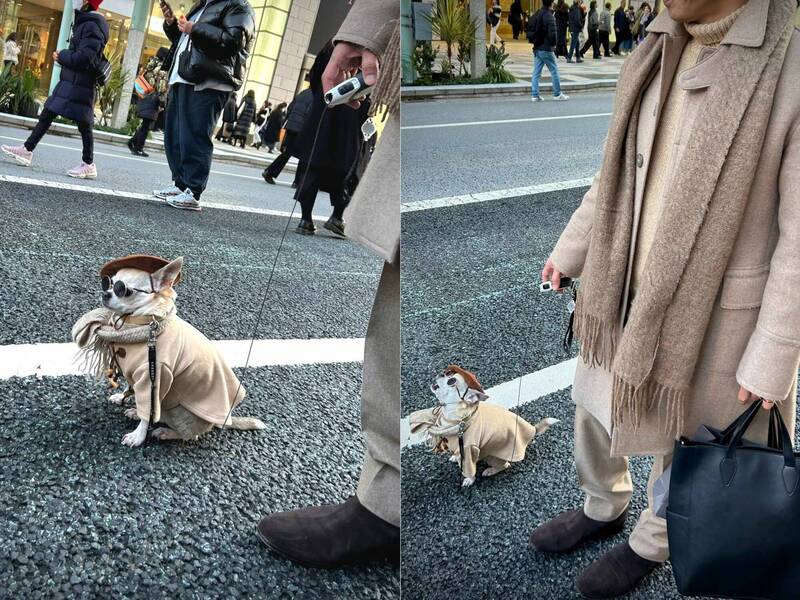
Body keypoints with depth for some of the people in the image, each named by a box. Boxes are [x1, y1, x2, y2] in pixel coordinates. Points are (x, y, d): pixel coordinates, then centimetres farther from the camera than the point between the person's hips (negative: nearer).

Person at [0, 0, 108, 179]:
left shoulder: (92, 25, -15)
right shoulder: (84, 22, 15)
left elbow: (84, 57, -23)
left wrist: (62, 56, -10)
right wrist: (64, 56, 5)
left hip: (79, 85, -10)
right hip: (69, 82, 10)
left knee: (83, 124, -2)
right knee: (46, 115, 11)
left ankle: (88, 166, 7)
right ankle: (27, 150, 18)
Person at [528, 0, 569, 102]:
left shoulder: (536, 15, 10)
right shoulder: (549, 16, -15)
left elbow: (530, 31, 15)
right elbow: (552, 33, -22)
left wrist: (534, 41, 16)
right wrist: (553, 43, -7)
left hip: (536, 48, 8)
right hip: (546, 49, -7)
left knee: (536, 73, 8)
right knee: (554, 71, 4)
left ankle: (534, 95, 5)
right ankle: (557, 94, 9)